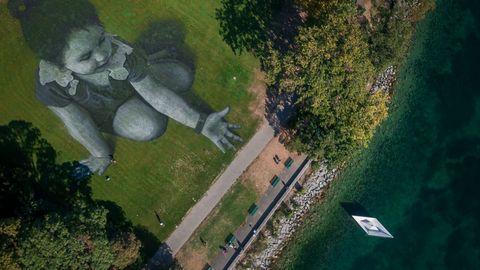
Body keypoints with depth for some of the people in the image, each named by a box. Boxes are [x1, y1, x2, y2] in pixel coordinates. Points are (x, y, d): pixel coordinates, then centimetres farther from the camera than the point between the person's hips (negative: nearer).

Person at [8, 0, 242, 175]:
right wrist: (102, 154, -8)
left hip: (133, 82, 1)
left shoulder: (121, 52, -40)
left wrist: (201, 124, -28)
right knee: (150, 126, -23)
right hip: (105, 111, 0)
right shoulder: (49, 83, -40)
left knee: (183, 78, -6)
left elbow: (154, 91, -28)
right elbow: (77, 122, -24)